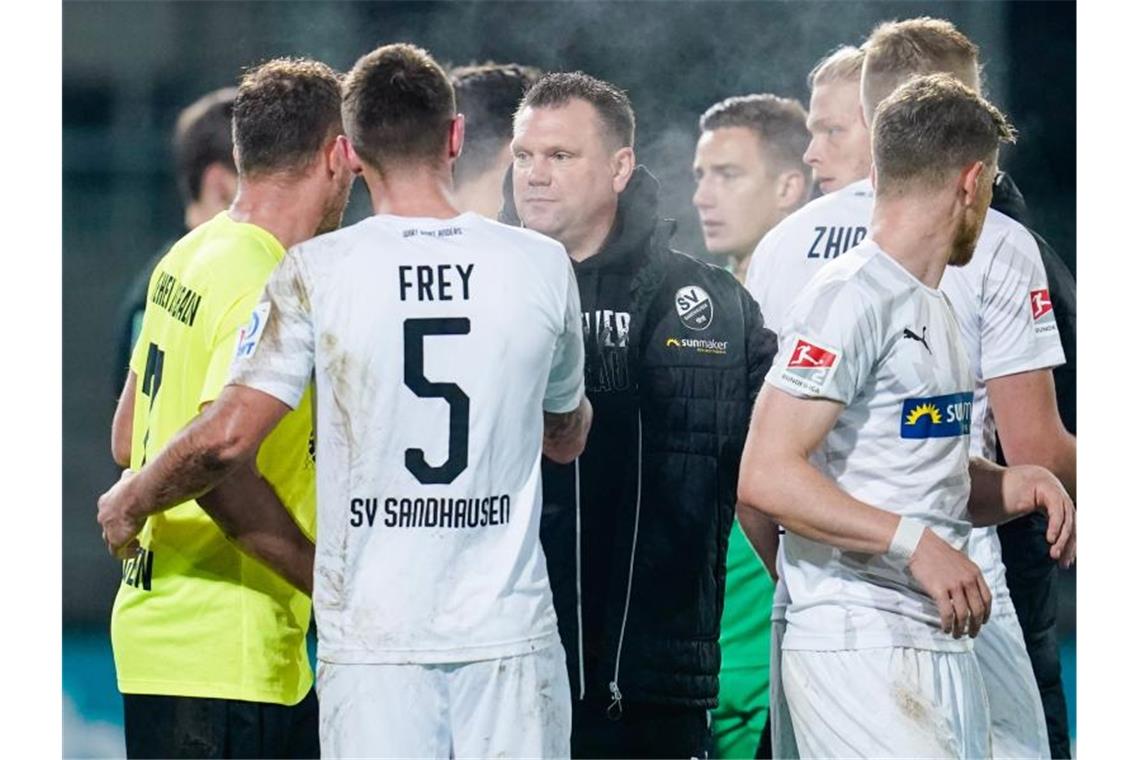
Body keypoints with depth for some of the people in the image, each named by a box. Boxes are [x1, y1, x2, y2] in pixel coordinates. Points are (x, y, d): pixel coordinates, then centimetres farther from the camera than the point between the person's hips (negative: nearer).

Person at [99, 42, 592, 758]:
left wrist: (129, 503, 10)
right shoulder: (543, 267, 0)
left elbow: (227, 437, -9)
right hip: (509, 634, 1)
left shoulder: (317, 272, -6)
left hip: (373, 640, -1)